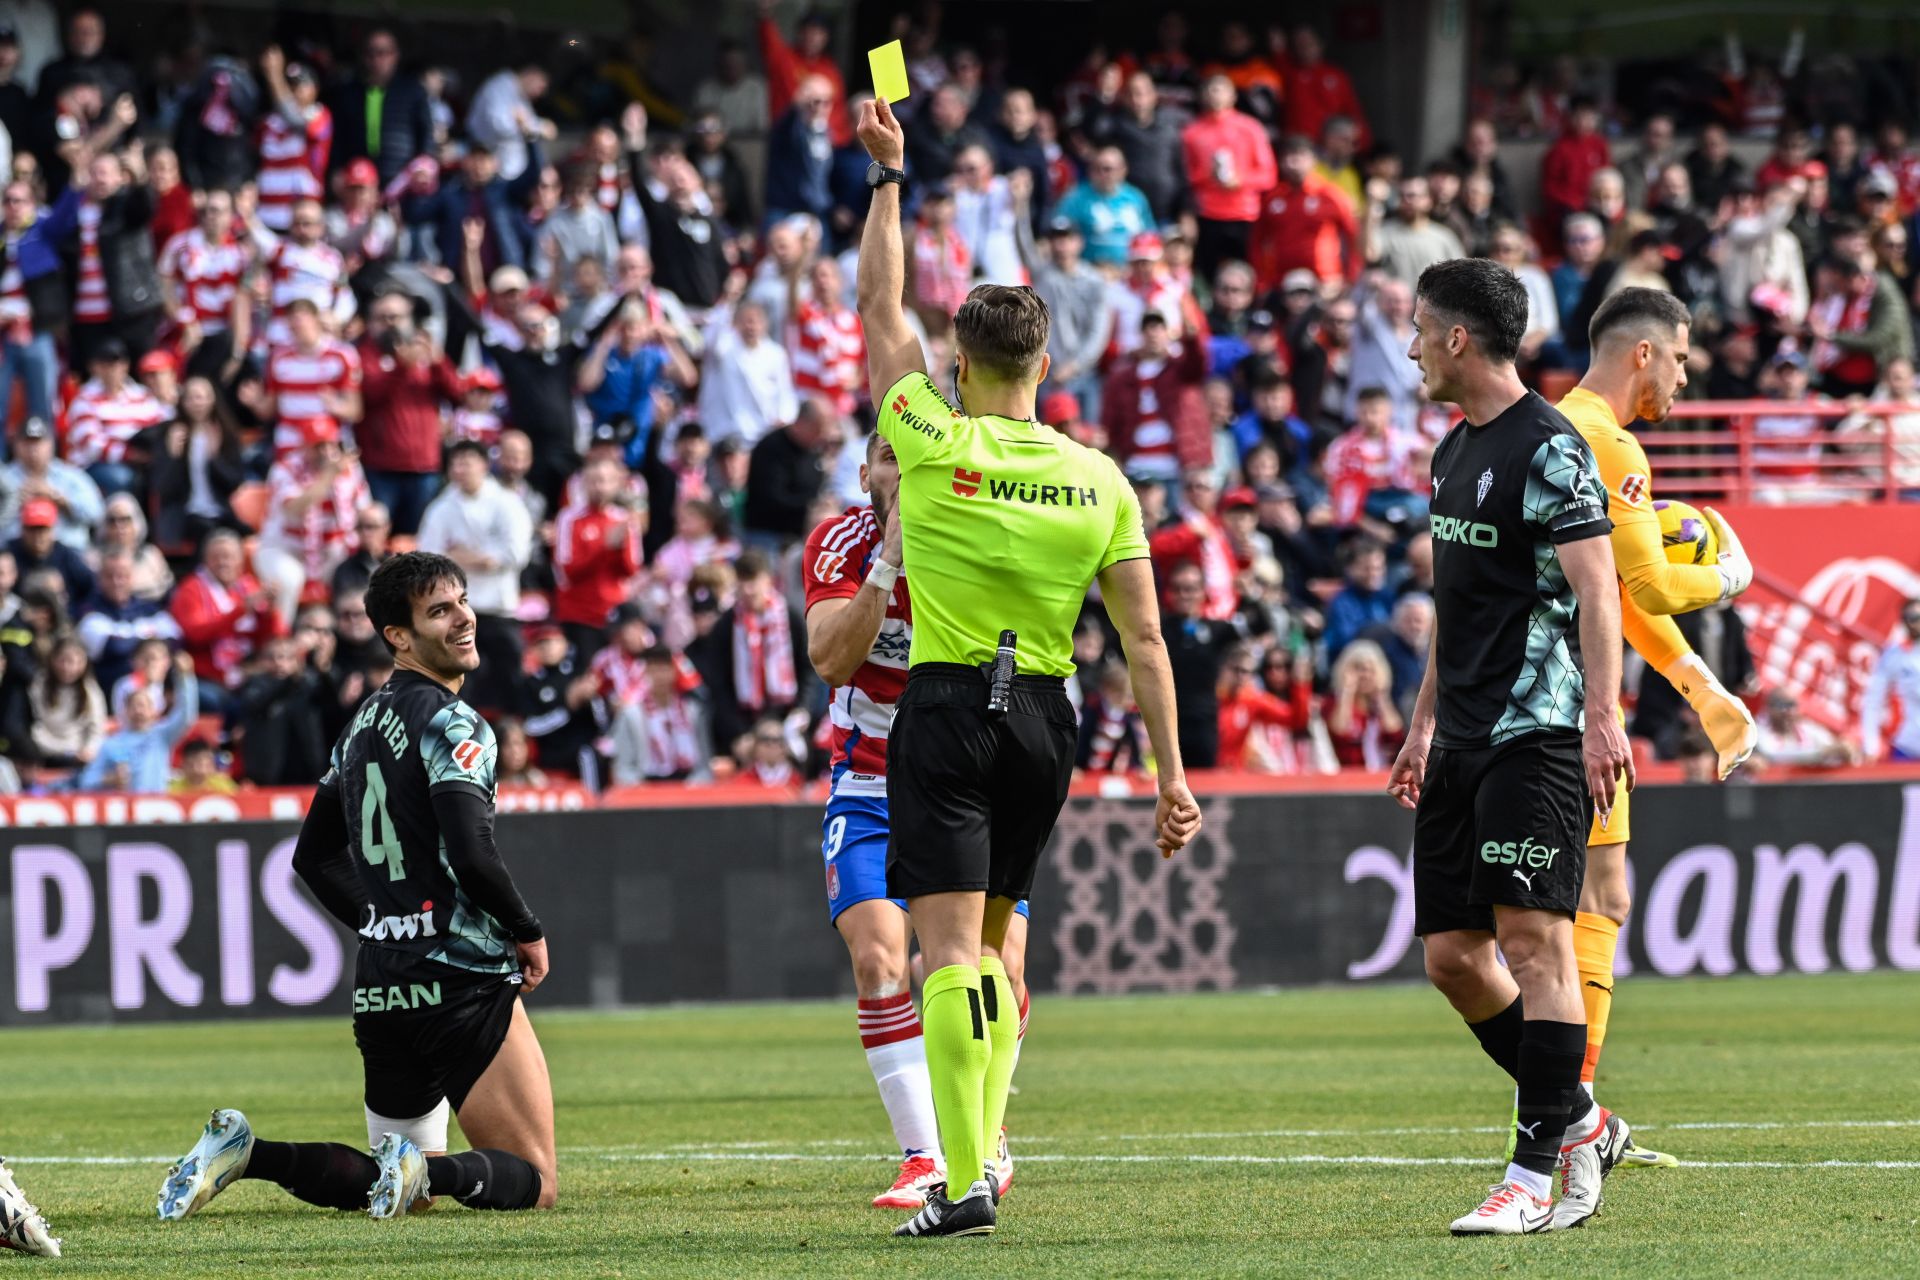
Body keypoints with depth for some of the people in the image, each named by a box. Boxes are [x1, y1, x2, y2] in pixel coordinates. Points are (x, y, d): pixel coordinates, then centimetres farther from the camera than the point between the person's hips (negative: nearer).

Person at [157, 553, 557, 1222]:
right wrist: (529, 933, -6)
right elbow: (472, 857, -23)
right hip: (463, 985, -8)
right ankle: (424, 1169, -29)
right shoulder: (451, 723, -12)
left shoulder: (363, 724, 15)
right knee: (535, 1180, -2)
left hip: (379, 986, 8)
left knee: (398, 1182, 18)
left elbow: (313, 857, 22)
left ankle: (243, 1151, 0)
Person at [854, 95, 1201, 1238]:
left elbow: (881, 307, 5)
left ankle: (966, 1183, -16)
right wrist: (1172, 776, 6)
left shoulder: (934, 444, -7)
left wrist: (890, 176, 15)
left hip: (946, 709, -4)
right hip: (1046, 716, 4)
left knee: (954, 947, -9)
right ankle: (982, 1151, 16)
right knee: (994, 933, 19)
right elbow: (1145, 640, 1)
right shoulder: (1101, 481, 1)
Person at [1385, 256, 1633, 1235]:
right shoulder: (1456, 452, 18)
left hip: (1535, 733, -10)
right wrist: (1423, 723, 29)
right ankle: (1578, 1121, 21)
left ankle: (1534, 1179, -14)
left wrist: (1603, 714, -26)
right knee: (1451, 954, 7)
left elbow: (1595, 588, -17)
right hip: (1463, 741, 10)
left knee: (1533, 938, -13)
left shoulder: (1549, 449, -10)